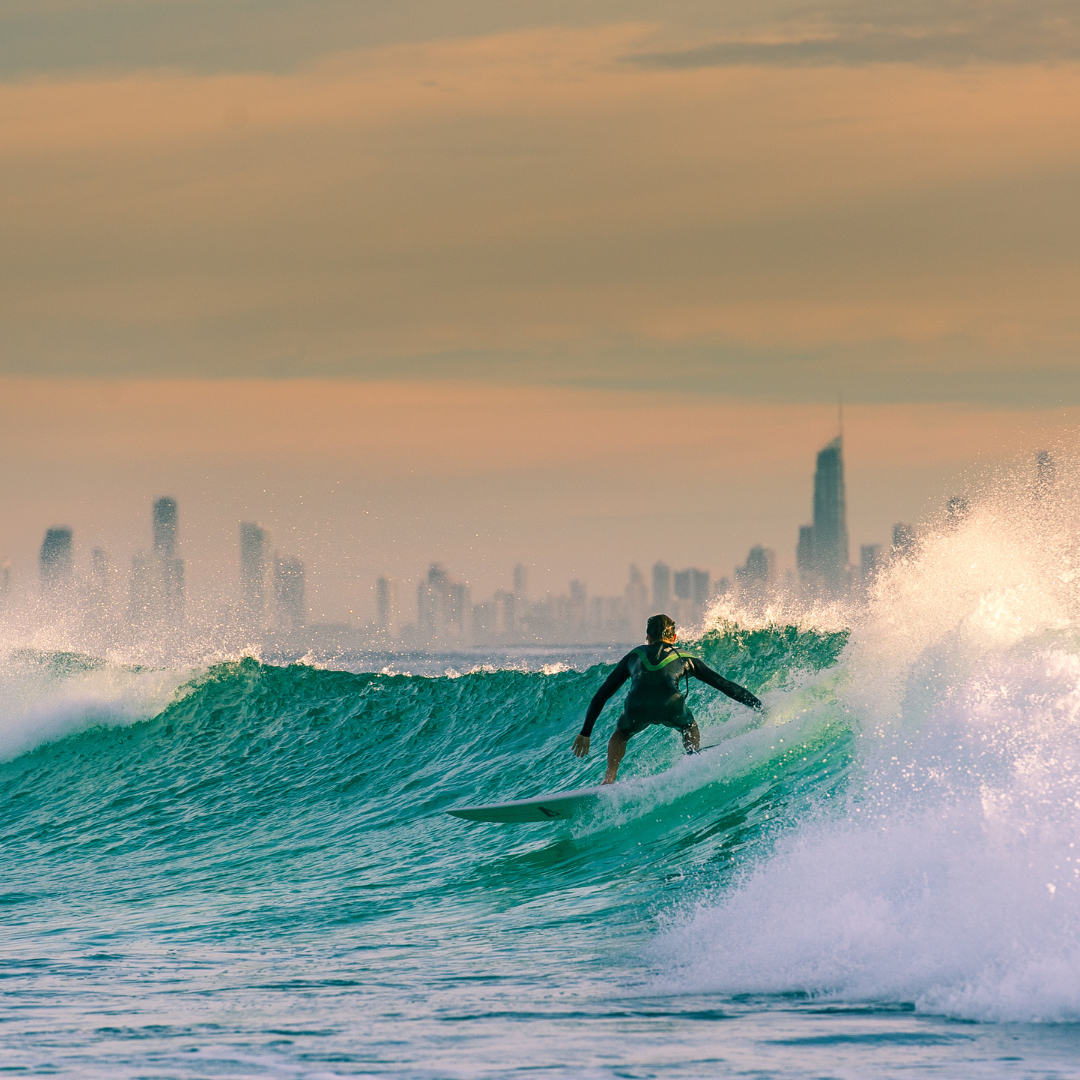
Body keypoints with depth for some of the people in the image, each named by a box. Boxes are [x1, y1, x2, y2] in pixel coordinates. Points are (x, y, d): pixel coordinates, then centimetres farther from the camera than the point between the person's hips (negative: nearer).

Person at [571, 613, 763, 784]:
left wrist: (585, 733, 41)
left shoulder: (634, 656, 34)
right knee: (689, 727, 34)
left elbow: (601, 695, 35)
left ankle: (609, 780, 9)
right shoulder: (684, 659, 31)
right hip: (670, 707, 0)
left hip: (637, 709, 0)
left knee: (620, 736, 33)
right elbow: (725, 685, 33)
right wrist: (760, 707, 41)